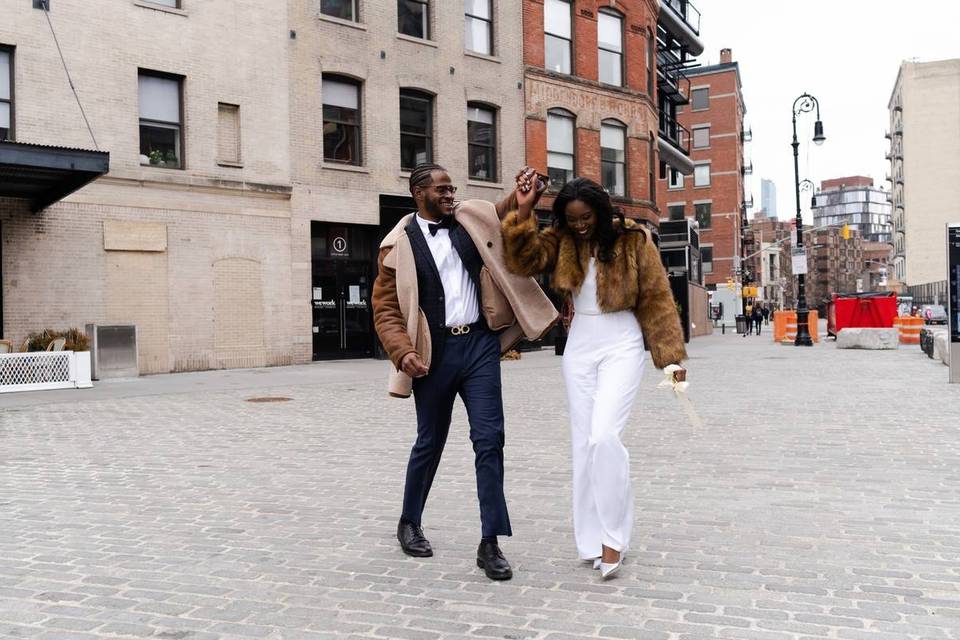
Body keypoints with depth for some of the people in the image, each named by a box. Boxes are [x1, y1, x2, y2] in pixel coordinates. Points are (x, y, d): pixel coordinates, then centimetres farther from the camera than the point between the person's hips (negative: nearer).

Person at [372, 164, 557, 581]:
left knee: (489, 439, -4)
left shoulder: (472, 219, 6)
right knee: (430, 442, 12)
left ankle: (490, 543, 4)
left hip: (480, 344, 2)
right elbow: (385, 310, -2)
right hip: (435, 351, -2)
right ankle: (409, 523, 35)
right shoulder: (399, 244, -2)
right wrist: (403, 351, -17)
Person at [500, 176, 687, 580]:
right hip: (579, 348, 4)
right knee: (583, 443, 6)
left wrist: (672, 354, -4)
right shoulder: (561, 242, 3)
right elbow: (524, 260, -12)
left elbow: (656, 299, -3)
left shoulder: (633, 241, -5)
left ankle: (613, 535, -1)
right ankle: (591, 538, 17)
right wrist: (523, 211, -20)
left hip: (622, 346, -4)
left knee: (604, 436, -18)